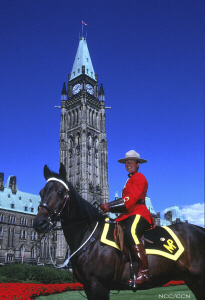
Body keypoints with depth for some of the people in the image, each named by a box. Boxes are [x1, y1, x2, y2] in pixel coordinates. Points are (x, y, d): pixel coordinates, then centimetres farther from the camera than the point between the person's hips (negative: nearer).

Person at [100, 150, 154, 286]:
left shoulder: (139, 177, -2)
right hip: (129, 214, 11)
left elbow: (130, 199, -15)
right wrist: (110, 207, 6)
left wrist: (110, 206, -16)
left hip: (138, 213, -10)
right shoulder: (130, 180, 28)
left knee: (131, 233, -35)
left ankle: (144, 271, -35)